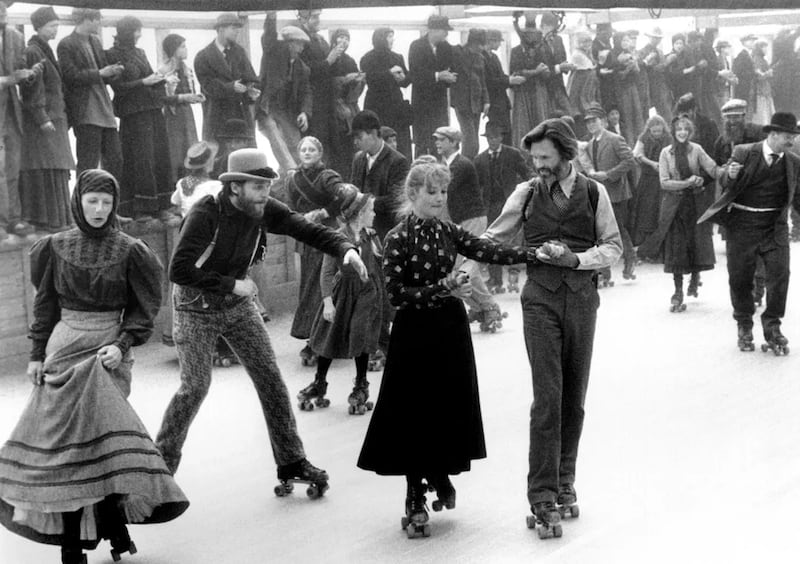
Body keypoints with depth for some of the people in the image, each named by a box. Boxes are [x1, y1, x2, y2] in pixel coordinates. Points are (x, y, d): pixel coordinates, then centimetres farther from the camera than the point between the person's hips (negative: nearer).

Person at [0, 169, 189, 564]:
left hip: (107, 351, -2)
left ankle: (113, 524, -1)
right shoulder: (57, 247, 5)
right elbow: (45, 304, 10)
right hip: (64, 348, 2)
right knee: (63, 438, -1)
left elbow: (142, 308, 2)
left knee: (101, 434, -11)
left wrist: (122, 343, -12)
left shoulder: (129, 251, -1)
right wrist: (37, 353, 5)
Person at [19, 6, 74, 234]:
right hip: (41, 120, -10)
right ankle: (50, 220, -8)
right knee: (47, 170, -10)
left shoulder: (44, 51, 18)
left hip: (53, 117, 10)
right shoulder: (33, 52, -11)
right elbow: (33, 89, -17)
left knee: (55, 170, 10)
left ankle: (57, 218, 14)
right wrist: (42, 118, -22)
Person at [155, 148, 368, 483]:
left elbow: (305, 229, -11)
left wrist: (345, 249, -29)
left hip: (239, 304, 5)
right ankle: (161, 462, 10)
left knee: (270, 379, 2)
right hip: (197, 308, -5)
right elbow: (178, 270, -32)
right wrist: (231, 284, -26)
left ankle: (291, 462, 11)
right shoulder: (206, 215, -27)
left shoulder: (263, 210, -10)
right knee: (195, 386, -10)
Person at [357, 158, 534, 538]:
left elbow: (488, 251, -5)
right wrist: (443, 289, -22)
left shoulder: (447, 232, 5)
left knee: (450, 409, 10)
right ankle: (415, 500, 14)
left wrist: (534, 253, -15)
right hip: (415, 332, -5)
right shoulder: (399, 238, -11)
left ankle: (439, 474, 35)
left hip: (450, 329, 5)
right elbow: (396, 293, -16)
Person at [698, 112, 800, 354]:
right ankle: (744, 327, 25)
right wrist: (730, 175, -22)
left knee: (779, 273, -10)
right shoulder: (743, 153, -4)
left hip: (775, 226, 2)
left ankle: (772, 327, 7)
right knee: (739, 278, 5)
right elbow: (724, 184, 1)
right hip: (742, 224, -1)